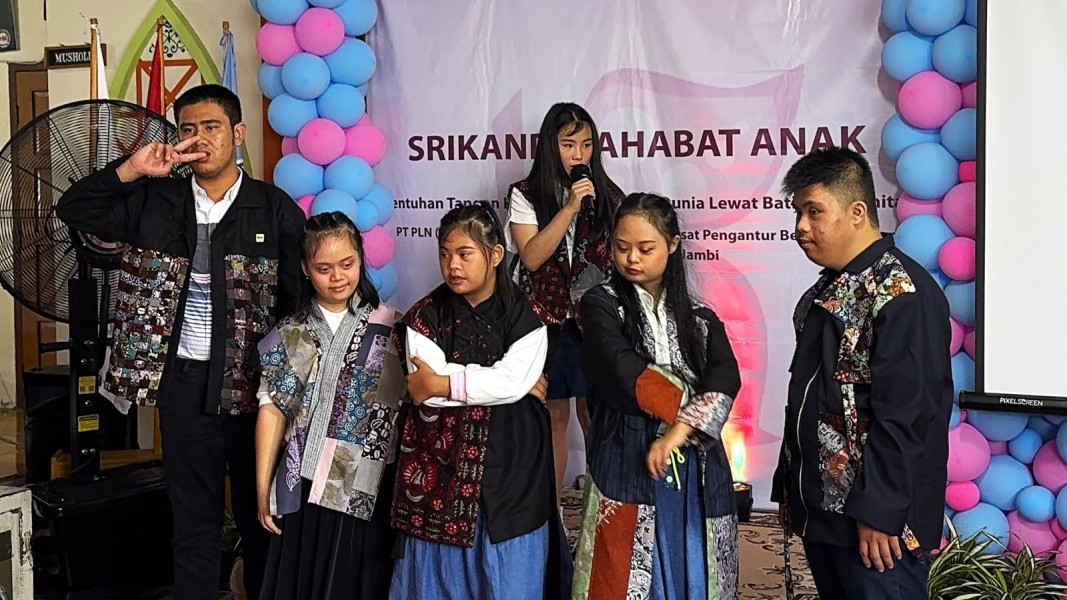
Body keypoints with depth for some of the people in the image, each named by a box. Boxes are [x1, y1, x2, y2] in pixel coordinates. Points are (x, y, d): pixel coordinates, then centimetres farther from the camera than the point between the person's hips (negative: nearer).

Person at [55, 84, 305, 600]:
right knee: (193, 518, 11)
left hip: (255, 381, -2)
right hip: (183, 381, 2)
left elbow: (298, 300, -3)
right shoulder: (155, 201, 5)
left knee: (259, 512, 12)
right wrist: (132, 170, -10)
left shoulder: (276, 210, -3)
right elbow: (73, 210, 3)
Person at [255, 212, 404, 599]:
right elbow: (272, 410, 4)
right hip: (305, 485, 2)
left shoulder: (391, 328, -2)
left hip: (368, 489, -2)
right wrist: (263, 488, 3)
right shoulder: (290, 335, 5)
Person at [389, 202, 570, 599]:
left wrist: (442, 383, -14)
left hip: (508, 471, 0)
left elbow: (513, 381, -16)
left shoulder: (524, 319, 0)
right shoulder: (424, 317, 1)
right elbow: (427, 393, -13)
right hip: (443, 470, 1)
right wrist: (515, 384, -12)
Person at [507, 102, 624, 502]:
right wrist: (570, 207, -17)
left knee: (593, 414, 1)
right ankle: (550, 510, 18)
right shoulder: (525, 195, 0)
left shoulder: (606, 195, 5)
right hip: (547, 321, -1)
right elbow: (531, 257, -12)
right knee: (553, 416, 7)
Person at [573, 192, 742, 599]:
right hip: (627, 465, -3)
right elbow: (626, 375, -14)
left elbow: (725, 380, -5)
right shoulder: (601, 304, 1)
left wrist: (681, 429, -20)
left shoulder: (699, 316, 11)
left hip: (696, 469, 3)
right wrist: (689, 406, -6)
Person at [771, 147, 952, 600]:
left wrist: (877, 512, -21)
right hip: (818, 510, 9)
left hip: (875, 525, -9)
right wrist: (789, 491, 17)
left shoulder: (903, 292, -16)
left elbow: (905, 415, -21)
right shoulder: (828, 292, 13)